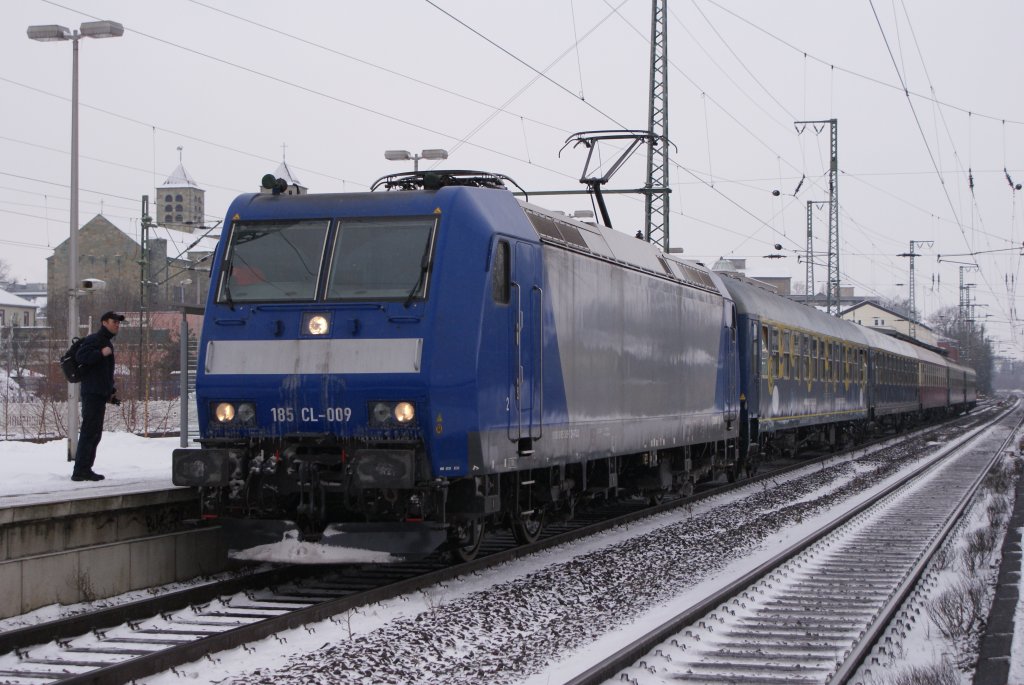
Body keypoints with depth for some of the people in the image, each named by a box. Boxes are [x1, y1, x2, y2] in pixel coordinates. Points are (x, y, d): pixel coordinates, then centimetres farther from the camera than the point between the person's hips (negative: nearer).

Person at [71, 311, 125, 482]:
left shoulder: (108, 342, 23)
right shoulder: (94, 339, -8)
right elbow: (80, 357, -22)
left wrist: (111, 391, 25)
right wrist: (101, 353, -26)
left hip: (100, 394, 10)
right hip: (92, 393, -10)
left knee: (95, 433, 11)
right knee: (89, 431, -12)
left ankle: (85, 469, 15)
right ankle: (80, 470, -12)